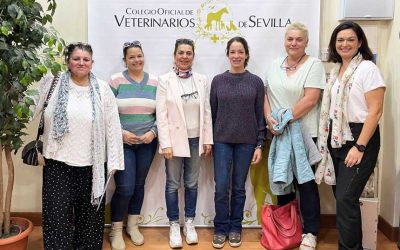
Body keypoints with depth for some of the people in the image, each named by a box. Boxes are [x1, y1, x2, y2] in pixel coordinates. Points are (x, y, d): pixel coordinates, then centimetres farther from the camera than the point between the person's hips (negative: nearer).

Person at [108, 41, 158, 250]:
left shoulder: (154, 82, 4)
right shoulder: (116, 81, -4)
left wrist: (153, 132, -8)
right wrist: (121, 133, -14)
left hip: (147, 143, 3)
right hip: (122, 142, -3)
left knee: (139, 185, 13)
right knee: (124, 188, -6)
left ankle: (133, 225, 30)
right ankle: (115, 230, 15)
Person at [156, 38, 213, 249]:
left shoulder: (201, 80, 4)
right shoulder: (165, 80, -5)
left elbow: (207, 111, 6)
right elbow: (161, 114, -8)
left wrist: (208, 139, 3)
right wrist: (165, 143, -13)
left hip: (196, 139, 3)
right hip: (175, 139, -2)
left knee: (192, 183, 12)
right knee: (173, 184, 7)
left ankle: (189, 223, 27)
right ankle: (174, 226, 21)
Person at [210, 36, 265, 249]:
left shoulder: (256, 82, 1)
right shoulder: (218, 81, 3)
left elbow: (260, 116, 2)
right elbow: (212, 113, 6)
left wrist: (260, 145, -2)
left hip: (246, 142, 0)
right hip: (222, 141, 0)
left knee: (239, 187, 8)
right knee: (221, 187, -1)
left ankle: (235, 228, 23)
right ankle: (221, 228, 17)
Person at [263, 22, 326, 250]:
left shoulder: (314, 65, -5)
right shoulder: (276, 65, 12)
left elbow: (310, 99, -15)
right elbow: (267, 95, 11)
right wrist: (269, 118, -5)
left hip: (304, 134, -5)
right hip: (278, 134, 5)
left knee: (305, 183, 1)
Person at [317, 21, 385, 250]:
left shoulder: (368, 68, -9)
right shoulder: (336, 70, 11)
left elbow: (375, 111, -15)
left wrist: (360, 147, -19)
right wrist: (325, 139, 9)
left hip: (359, 138, -7)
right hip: (336, 138, 7)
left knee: (346, 198, -9)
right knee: (341, 196, 10)